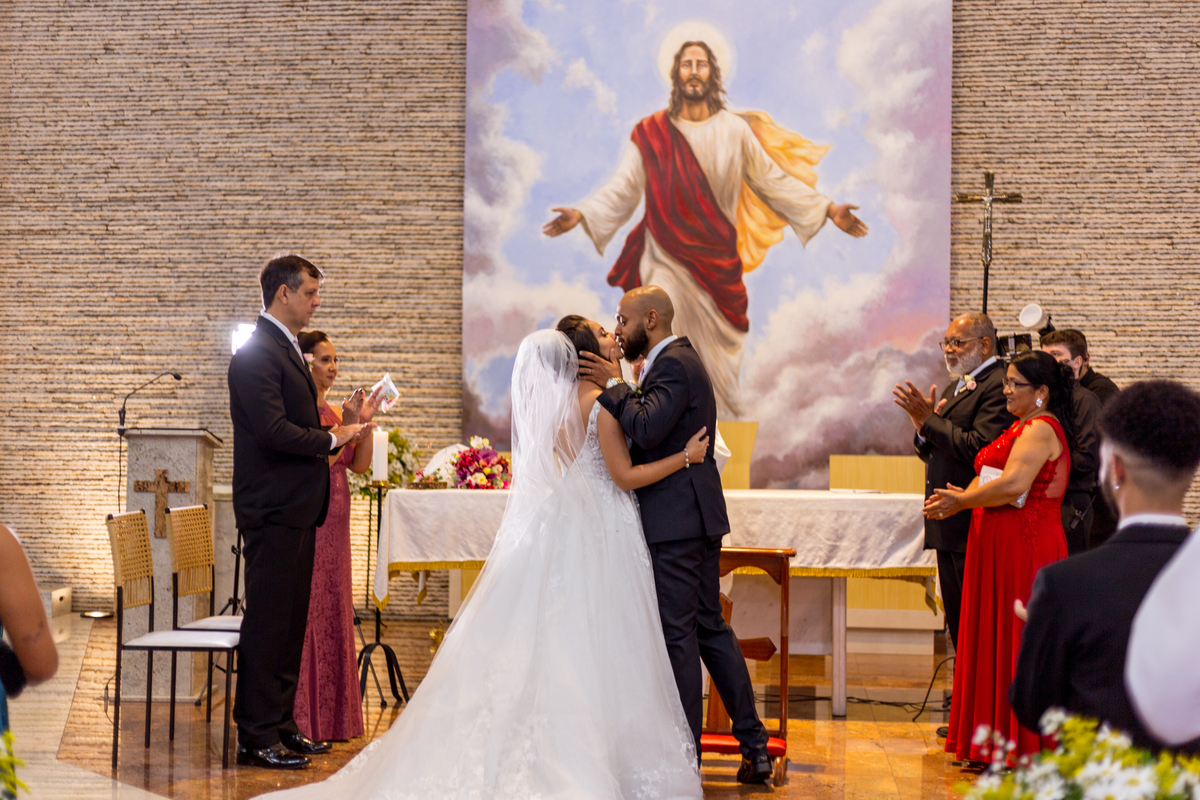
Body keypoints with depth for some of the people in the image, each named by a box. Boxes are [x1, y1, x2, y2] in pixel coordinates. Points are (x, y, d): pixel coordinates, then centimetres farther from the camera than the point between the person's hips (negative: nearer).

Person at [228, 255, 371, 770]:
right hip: (273, 510, -10)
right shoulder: (256, 354, -14)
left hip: (296, 510, 10)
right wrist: (331, 438, -11)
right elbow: (274, 430, -22)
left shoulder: (287, 350, 18)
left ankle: (280, 725, 21)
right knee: (268, 624, -5)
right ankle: (257, 737, 0)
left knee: (290, 623, 14)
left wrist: (345, 428, 9)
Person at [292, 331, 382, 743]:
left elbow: (358, 465, 10)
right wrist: (347, 425, -19)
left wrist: (365, 423, -2)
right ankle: (302, 719, 0)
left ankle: (329, 716, 19)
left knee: (333, 613, 11)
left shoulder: (330, 410, 14)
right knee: (307, 613, -6)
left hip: (334, 523, 8)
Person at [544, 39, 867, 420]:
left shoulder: (735, 130, 3)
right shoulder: (651, 133, 1)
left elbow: (772, 181, 6)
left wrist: (827, 209, -2)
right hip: (667, 261, -1)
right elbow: (623, 189, -2)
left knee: (717, 370, 6)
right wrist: (581, 214, -17)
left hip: (716, 265, 1)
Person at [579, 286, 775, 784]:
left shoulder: (672, 364, -14)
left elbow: (647, 430, -27)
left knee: (677, 634, -3)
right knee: (710, 627, 14)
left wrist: (614, 385, -15)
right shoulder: (682, 360, 18)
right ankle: (754, 747, 16)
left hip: (675, 518, -10)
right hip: (698, 516, 10)